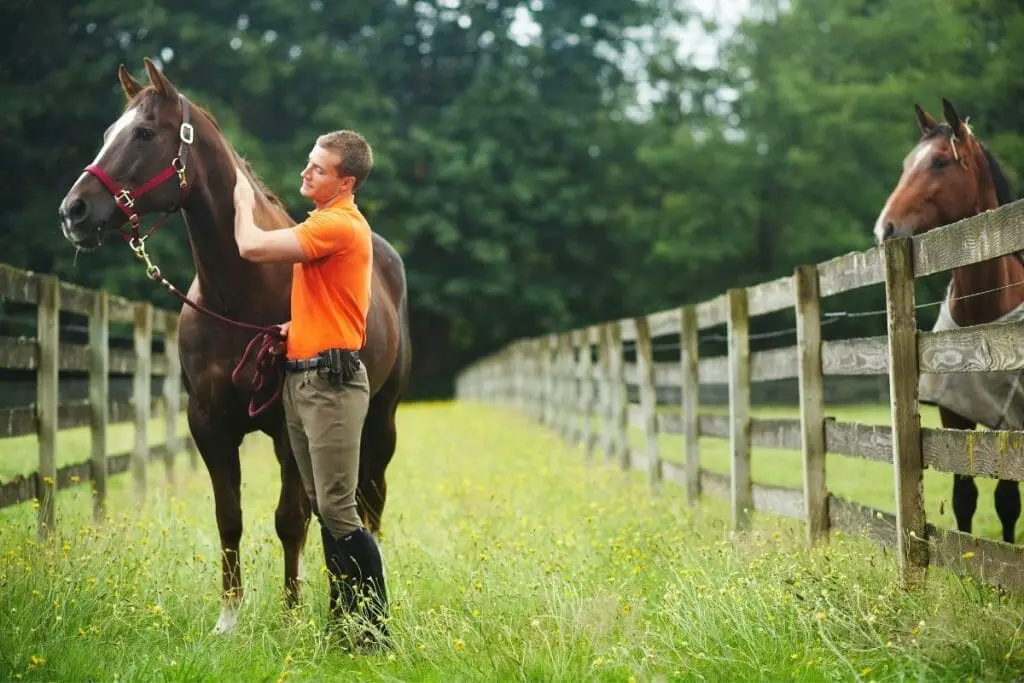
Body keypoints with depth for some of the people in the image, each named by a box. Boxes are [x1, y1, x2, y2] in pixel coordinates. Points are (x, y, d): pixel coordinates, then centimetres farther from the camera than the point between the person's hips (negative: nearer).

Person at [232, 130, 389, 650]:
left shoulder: (340, 225, -15)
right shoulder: (323, 222, 18)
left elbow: (253, 246, -22)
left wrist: (242, 193, -3)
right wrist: (294, 326, 10)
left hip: (330, 380, -10)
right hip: (300, 377, 10)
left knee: (337, 510, -10)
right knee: (321, 507, 10)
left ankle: (375, 626, -5)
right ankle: (343, 615, 16)